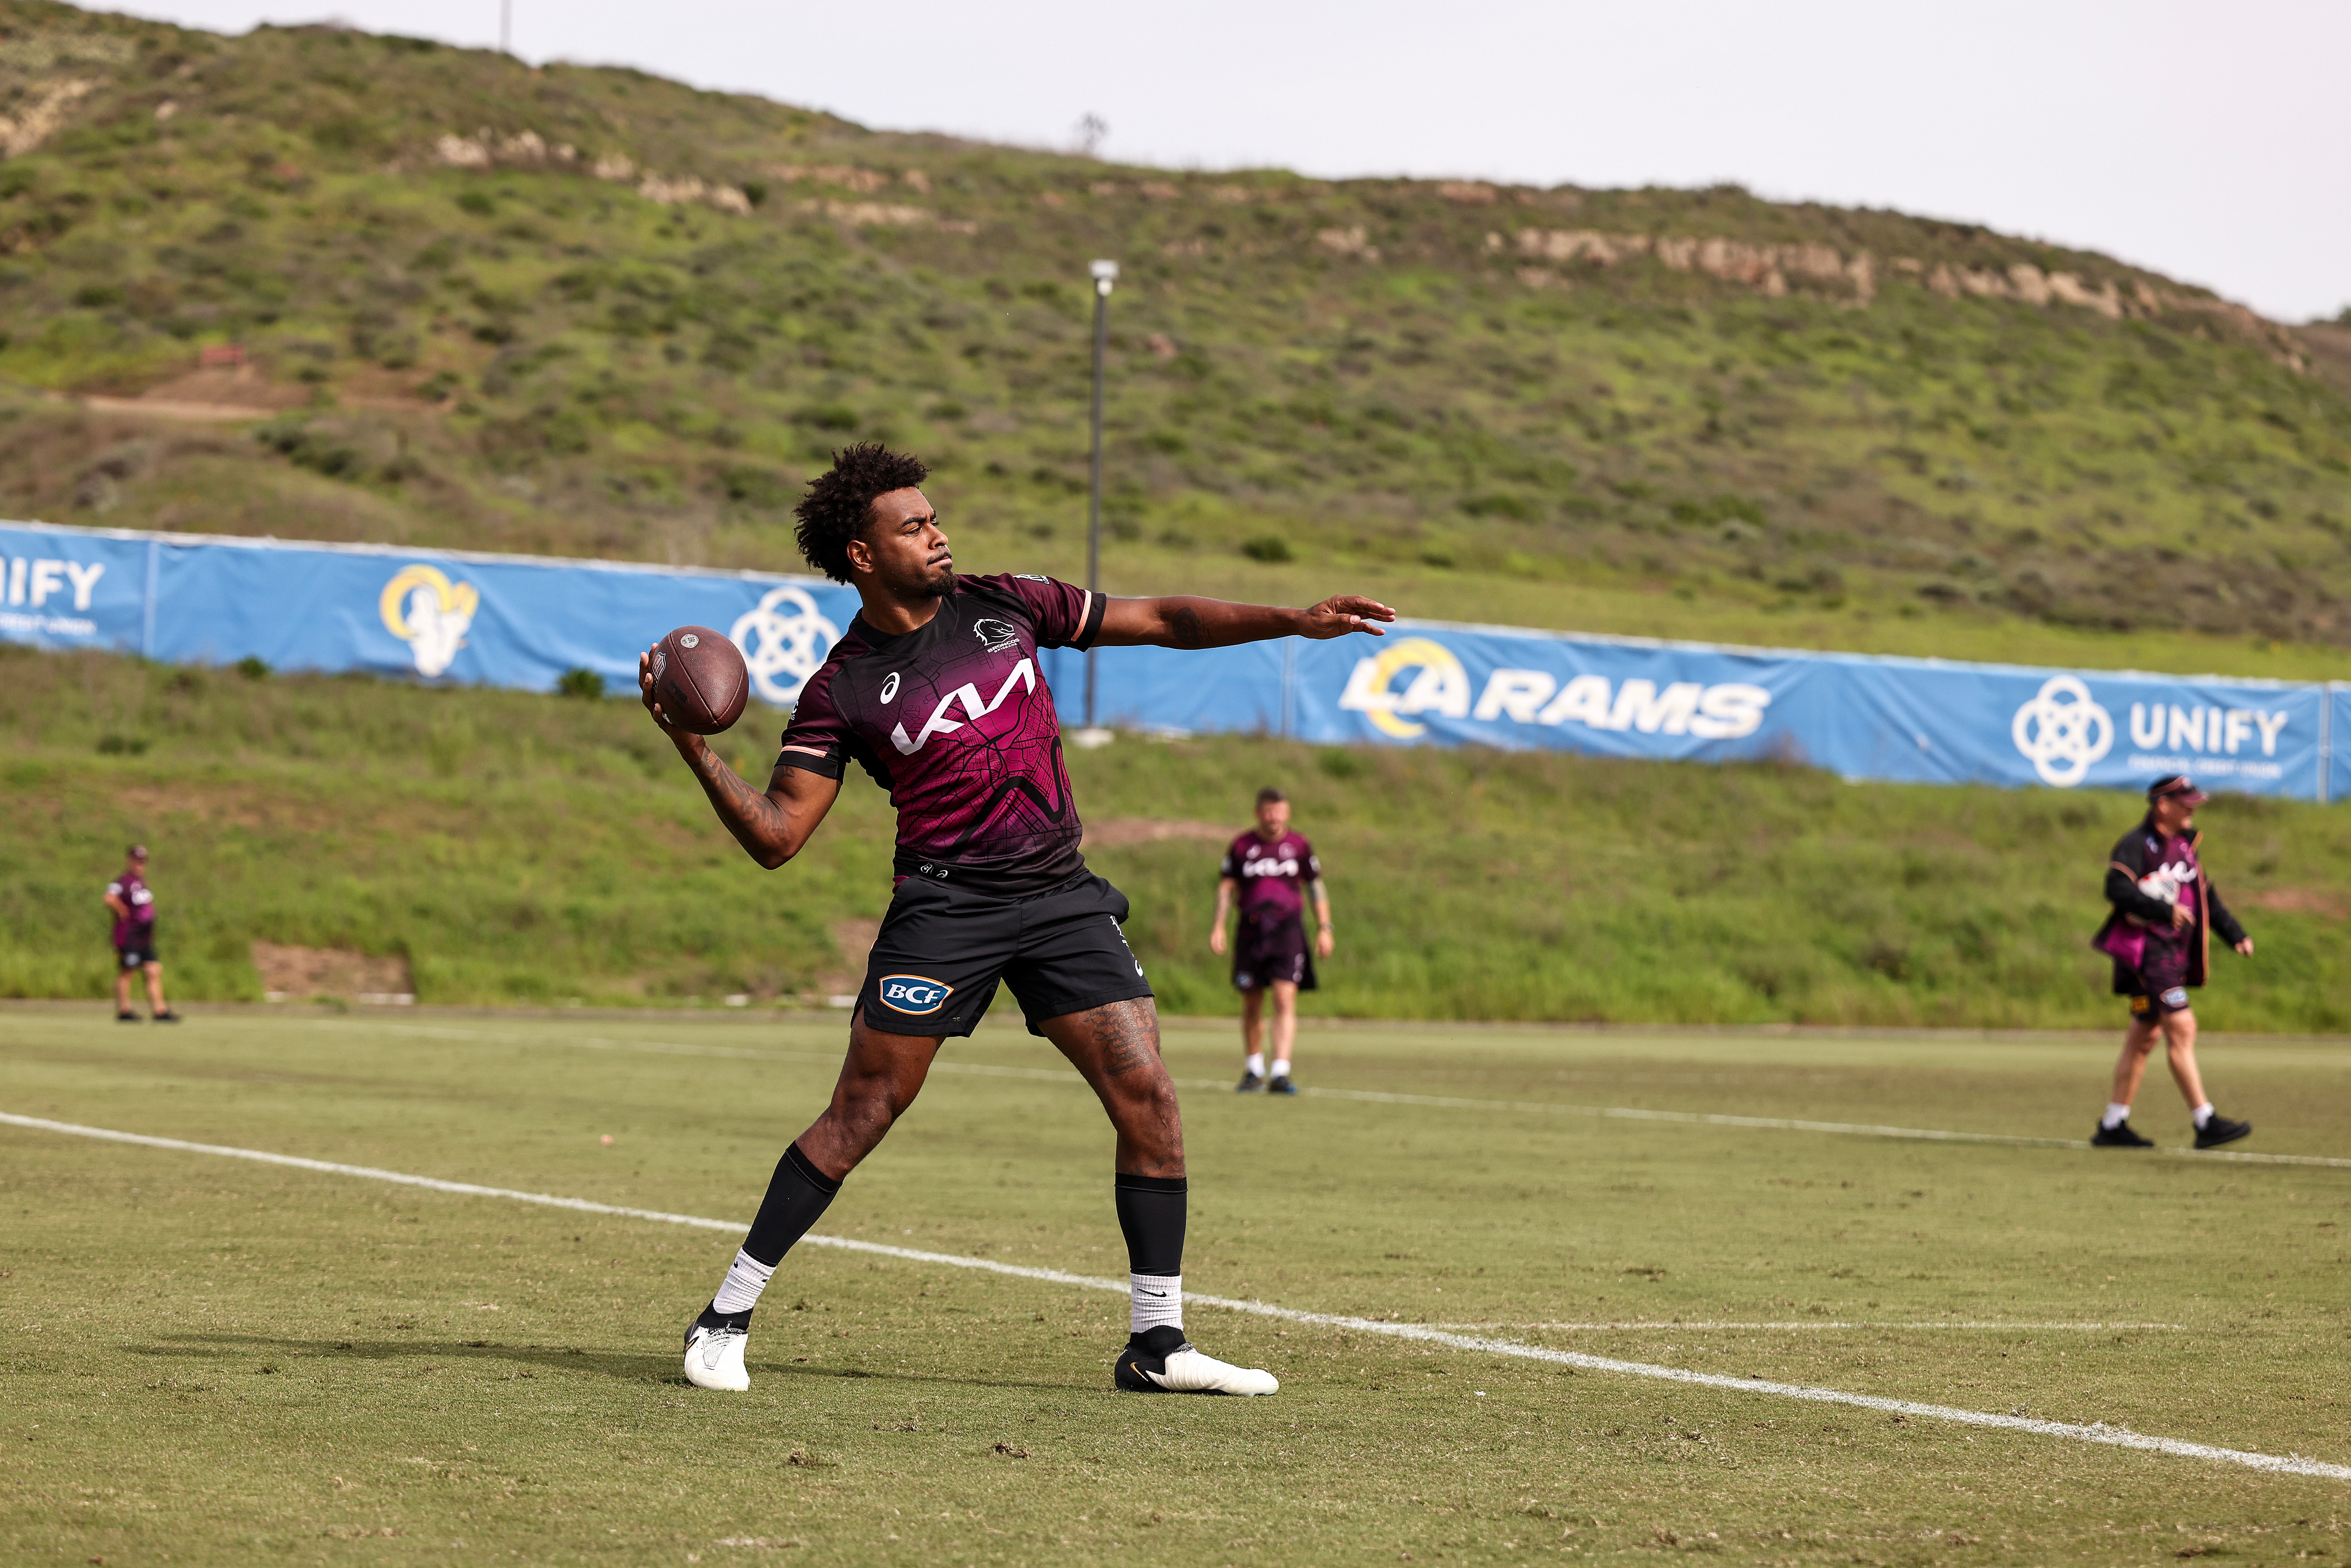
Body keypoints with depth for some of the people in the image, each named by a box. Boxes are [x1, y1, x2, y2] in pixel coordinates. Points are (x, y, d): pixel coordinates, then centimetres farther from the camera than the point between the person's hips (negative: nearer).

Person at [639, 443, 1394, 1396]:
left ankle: (1157, 1344, 2)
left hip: (1063, 898, 4)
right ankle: (724, 1320, 5)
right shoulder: (843, 691, -4)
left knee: (1149, 1099, -6)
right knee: (862, 1112, -7)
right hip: (945, 905, -4)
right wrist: (692, 745, -18)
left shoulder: (1003, 607, 7)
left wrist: (1296, 622, 6)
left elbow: (1165, 623, 13)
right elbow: (775, 836, -6)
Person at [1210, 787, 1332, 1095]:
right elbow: (1226, 887, 8)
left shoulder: (1299, 845, 7)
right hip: (1252, 929, 1)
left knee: (1285, 999, -14)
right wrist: (1219, 926, -4)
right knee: (1252, 1004, 7)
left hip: (1288, 930, -1)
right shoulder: (1241, 846, 6)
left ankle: (1280, 1074, -18)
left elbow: (1317, 888, 13)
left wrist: (1324, 928, 6)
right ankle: (1253, 1071, 24)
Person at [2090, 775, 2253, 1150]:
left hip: (2175, 954, 9)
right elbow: (2118, 890, -23)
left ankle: (2113, 1126, 18)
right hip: (2145, 948, -9)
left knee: (2144, 1038, 11)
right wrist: (2167, 911, -26)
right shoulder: (2137, 845, -10)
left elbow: (2207, 897, 22)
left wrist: (2236, 935, 11)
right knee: (2182, 1029, -14)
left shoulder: (2185, 846, 18)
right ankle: (2206, 1123, -16)